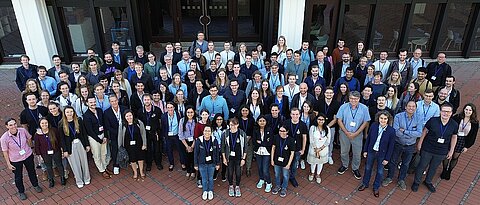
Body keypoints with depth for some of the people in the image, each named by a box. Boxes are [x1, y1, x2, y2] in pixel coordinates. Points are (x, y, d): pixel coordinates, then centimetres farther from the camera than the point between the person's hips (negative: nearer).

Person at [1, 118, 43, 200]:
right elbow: (5, 152, -12)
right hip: (15, 161, -2)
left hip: (28, 156, 2)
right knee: (18, 177, 17)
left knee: (32, 171, 24)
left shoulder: (23, 130, -19)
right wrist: (8, 164, -7)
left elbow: (29, 138, 3)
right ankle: (21, 192, 43)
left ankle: (35, 185, 51)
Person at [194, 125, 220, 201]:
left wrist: (217, 163, 2)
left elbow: (217, 153, -3)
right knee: (204, 179, 15)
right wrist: (196, 164, -3)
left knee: (210, 178, 18)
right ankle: (205, 191, 40)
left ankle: (210, 191, 41)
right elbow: (195, 153, -7)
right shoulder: (199, 141, -17)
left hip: (211, 163, 1)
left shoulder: (214, 141, -14)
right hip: (202, 164, -1)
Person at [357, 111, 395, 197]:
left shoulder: (391, 131, -20)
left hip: (382, 154, -2)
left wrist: (387, 158, -7)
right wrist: (365, 150, 2)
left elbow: (391, 146, -11)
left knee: (380, 172, 15)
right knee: (368, 168, 19)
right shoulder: (373, 126, -14)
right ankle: (365, 184, 41)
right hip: (371, 151, 2)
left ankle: (376, 188, 36)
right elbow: (368, 138, -1)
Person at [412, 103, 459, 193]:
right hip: (427, 149, -2)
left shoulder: (454, 125, -12)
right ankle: (416, 182, 34)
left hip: (441, 152, 2)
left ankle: (428, 182, 46)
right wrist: (420, 143, 1)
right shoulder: (433, 120, -19)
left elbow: (454, 137, 3)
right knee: (422, 166, 13)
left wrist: (451, 150, 8)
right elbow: (424, 131, -4)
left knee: (434, 168, 21)